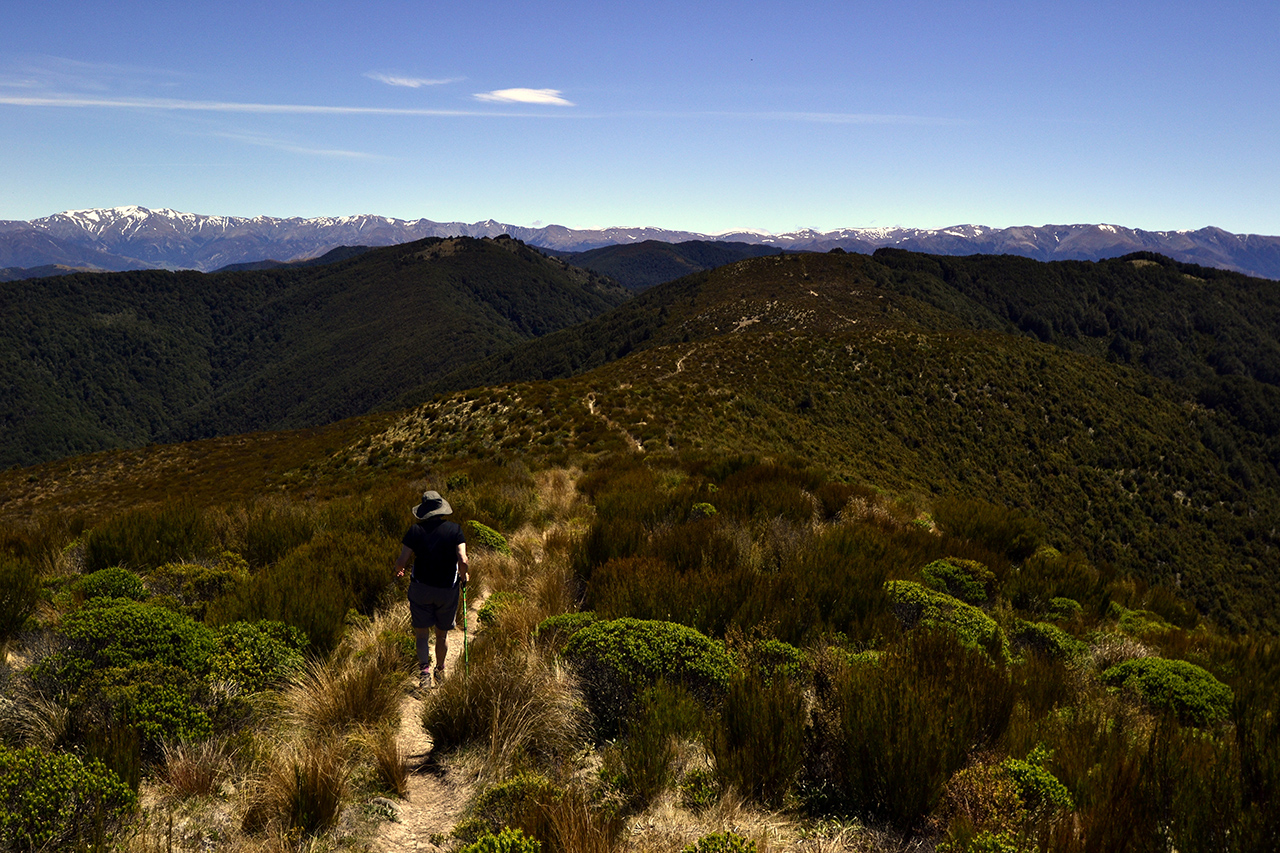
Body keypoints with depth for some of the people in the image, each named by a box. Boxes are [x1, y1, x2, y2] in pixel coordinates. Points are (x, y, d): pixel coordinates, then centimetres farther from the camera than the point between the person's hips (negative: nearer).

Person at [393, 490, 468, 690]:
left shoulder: (415, 530, -6)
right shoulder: (454, 529, -7)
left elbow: (402, 561, -9)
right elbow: (463, 561, -16)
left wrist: (398, 569, 13)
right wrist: (464, 576, 3)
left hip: (421, 589, -1)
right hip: (448, 589, 1)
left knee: (422, 633, 8)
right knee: (442, 633, 17)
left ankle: (424, 669, -11)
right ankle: (440, 672, 29)